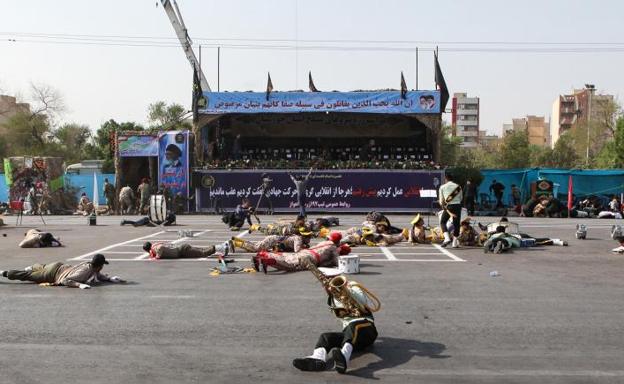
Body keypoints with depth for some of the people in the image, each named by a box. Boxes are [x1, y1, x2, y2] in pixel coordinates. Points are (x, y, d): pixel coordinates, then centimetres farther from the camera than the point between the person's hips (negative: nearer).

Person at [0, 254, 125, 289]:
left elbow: (99, 275, 9)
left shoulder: (91, 265, -10)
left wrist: (110, 279, -7)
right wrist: (80, 285, -49)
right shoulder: (84, 272, -36)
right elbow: (65, 281, -40)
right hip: (54, 273, -6)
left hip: (60, 267, 6)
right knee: (28, 276, 11)